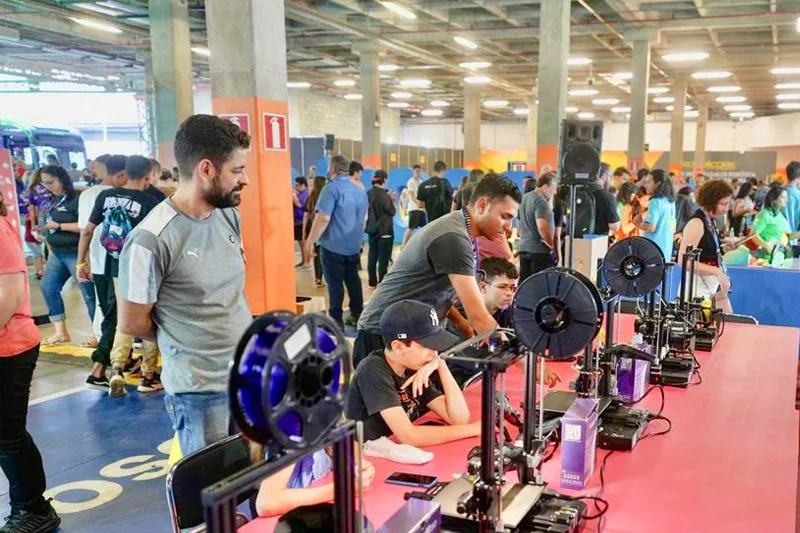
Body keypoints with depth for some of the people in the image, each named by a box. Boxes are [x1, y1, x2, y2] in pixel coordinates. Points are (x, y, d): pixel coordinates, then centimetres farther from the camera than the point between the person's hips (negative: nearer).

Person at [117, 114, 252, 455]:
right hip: (201, 391, -6)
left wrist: (237, 336, 11)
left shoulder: (230, 215, 2)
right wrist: (185, 341, 5)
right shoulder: (151, 240, -21)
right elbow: (132, 323, -10)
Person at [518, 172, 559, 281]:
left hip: (523, 248, 9)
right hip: (540, 250, -9)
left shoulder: (525, 198, 13)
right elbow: (542, 226, -27)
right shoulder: (540, 201, -16)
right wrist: (551, 244, -14)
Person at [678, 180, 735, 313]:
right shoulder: (696, 223, -15)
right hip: (698, 288, -9)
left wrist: (723, 248, 7)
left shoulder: (710, 222, 10)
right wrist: (715, 271, -25)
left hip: (714, 287, 9)